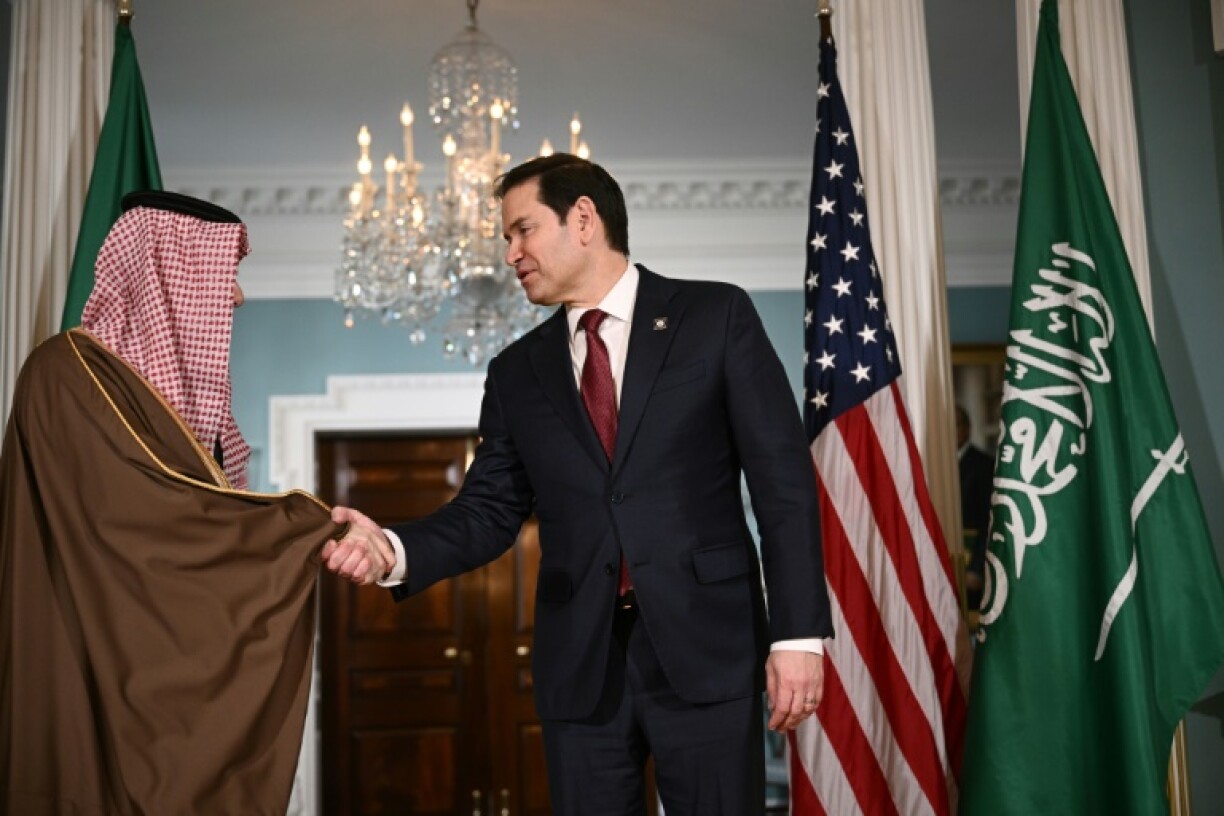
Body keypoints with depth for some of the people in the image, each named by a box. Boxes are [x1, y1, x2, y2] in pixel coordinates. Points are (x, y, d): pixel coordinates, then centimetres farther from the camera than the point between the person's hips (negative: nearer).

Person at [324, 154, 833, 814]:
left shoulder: (716, 316, 1)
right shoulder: (517, 371, 12)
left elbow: (783, 481, -3)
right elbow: (489, 511, 8)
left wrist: (799, 633, -9)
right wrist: (395, 549, -11)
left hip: (704, 650, -3)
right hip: (580, 667, 3)